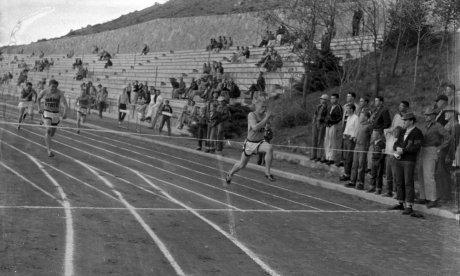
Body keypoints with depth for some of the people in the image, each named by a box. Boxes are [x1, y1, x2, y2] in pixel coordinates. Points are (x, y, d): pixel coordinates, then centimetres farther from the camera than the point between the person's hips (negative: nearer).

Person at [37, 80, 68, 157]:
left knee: (52, 132, 16)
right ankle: (49, 150, -22)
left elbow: (64, 102, -22)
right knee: (49, 130, -21)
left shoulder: (60, 93, -10)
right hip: (46, 113, -2)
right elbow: (38, 98, 17)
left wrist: (65, 112, -38)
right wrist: (40, 107, 9)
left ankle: (46, 140, 53)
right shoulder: (44, 92, -5)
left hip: (55, 114, 2)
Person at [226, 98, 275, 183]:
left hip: (260, 142, 3)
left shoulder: (265, 115, -5)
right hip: (250, 143, -3)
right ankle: (230, 174, 46)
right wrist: (266, 118, -36)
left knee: (270, 148, -33)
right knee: (242, 165, 14)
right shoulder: (251, 115, -20)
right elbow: (255, 128, -38)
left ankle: (267, 172, -24)